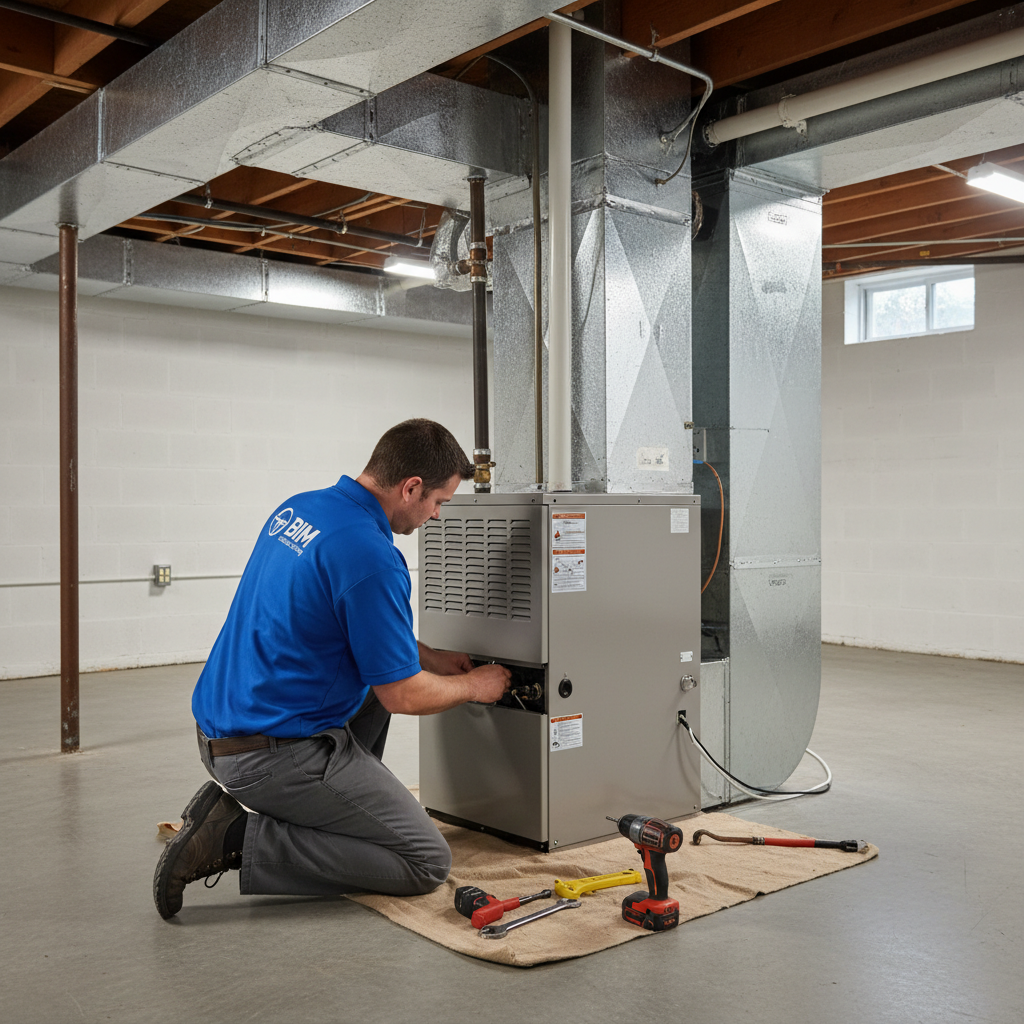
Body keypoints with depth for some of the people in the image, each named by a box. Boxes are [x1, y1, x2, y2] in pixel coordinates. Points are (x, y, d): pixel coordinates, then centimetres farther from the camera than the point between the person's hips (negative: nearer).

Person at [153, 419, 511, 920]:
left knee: (378, 669, 26)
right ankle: (242, 839, -7)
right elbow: (404, 696, -15)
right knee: (427, 863, -2)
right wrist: (473, 686, 5)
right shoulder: (371, 557, -22)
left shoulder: (297, 509, 7)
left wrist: (429, 657, 20)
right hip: (275, 750, -9)